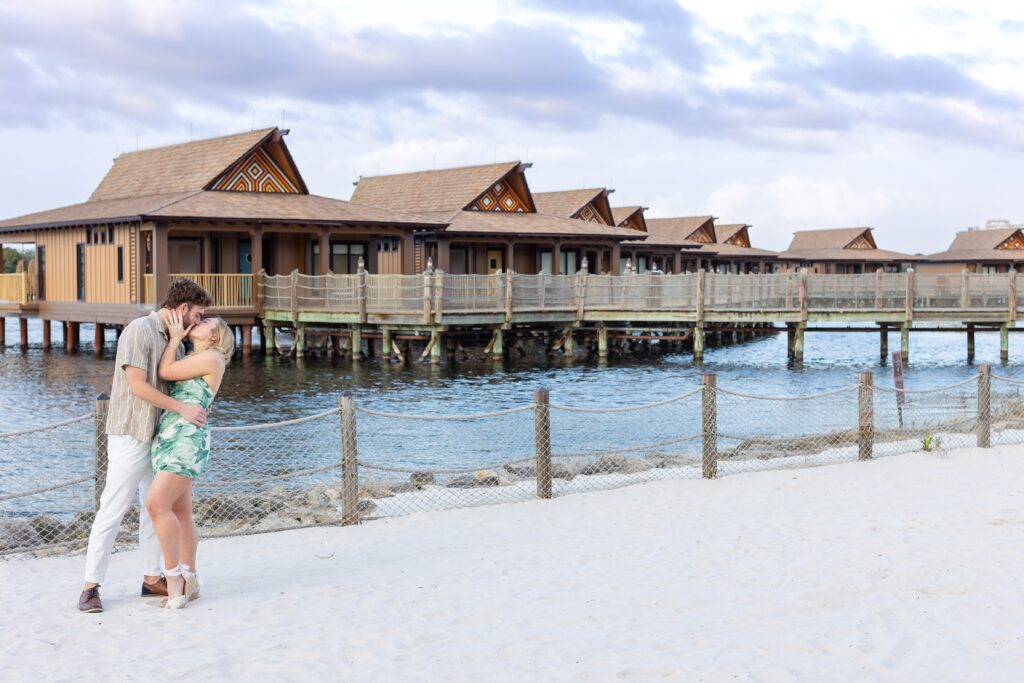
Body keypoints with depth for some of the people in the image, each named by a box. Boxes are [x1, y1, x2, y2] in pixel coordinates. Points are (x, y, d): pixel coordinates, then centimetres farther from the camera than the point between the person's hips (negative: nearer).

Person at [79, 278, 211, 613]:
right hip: (130, 436, -8)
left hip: (159, 437, 9)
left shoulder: (175, 340, 11)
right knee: (112, 511, -5)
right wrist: (182, 408, -19)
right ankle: (91, 587, 1)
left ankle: (152, 578, 20)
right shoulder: (139, 331, -14)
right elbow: (138, 386, -20)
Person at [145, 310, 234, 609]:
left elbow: (165, 372, -5)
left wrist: (175, 337, 4)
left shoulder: (212, 357, -5)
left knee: (157, 505, -18)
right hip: (168, 439, 9)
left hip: (187, 440, -9)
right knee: (180, 512, 8)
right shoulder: (190, 359, 23)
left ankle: (174, 578, -12)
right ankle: (188, 582, 13)